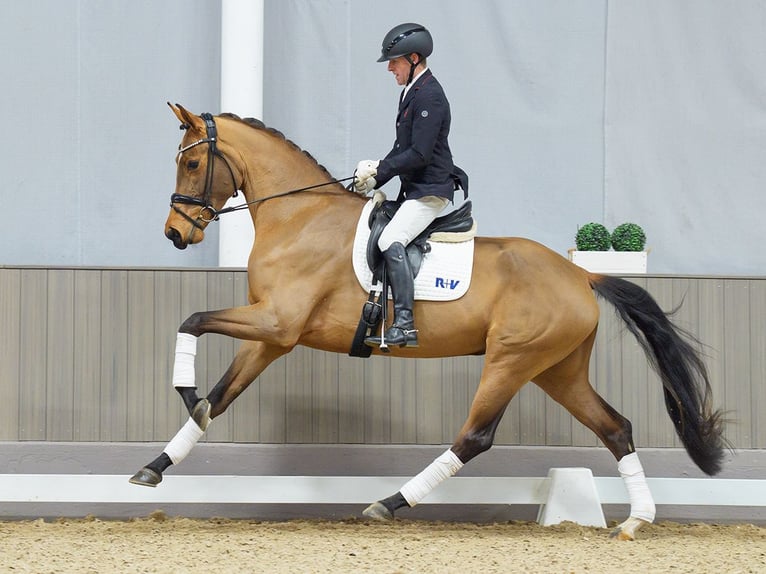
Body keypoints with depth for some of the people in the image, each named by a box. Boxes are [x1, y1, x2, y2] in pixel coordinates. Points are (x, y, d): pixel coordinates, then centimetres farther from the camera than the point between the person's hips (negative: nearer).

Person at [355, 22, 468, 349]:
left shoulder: (429, 96, -16)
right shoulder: (411, 92, 16)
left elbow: (419, 154, -22)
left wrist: (378, 170, -15)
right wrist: (374, 179, 10)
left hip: (431, 191, -11)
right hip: (416, 189, 11)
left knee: (390, 241, -27)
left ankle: (404, 325, -33)